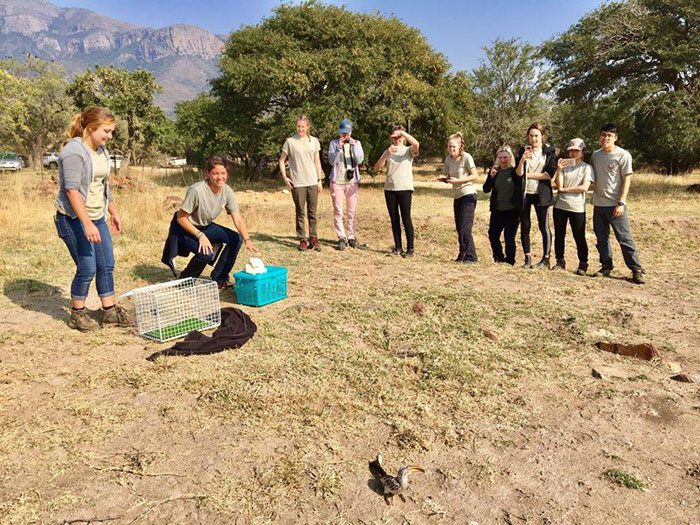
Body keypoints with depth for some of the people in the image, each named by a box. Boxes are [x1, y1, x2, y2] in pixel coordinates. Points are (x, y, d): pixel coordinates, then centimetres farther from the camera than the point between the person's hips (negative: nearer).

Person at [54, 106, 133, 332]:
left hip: (97, 218, 8)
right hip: (74, 219, -8)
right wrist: (86, 224, -29)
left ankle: (110, 311, 20)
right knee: (87, 268, -4)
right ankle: (77, 315, 15)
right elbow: (71, 190, -23)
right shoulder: (74, 151, -16)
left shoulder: (101, 151, 11)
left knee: (106, 265, 9)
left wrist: (114, 212, 22)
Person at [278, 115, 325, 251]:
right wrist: (284, 176, -5)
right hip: (297, 183, -2)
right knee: (300, 213, 4)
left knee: (312, 212, 8)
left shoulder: (314, 141, 7)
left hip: (312, 182, 2)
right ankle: (302, 240, 12)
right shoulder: (290, 141, 0)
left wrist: (320, 180, 5)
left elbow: (317, 162, 10)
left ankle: (313, 239, 17)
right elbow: (281, 160, 5)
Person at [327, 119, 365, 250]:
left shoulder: (356, 143, 7)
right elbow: (331, 161, -7)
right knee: (338, 211, -2)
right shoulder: (334, 143, 4)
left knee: (351, 211, 4)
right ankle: (341, 238, 3)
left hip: (352, 181, 1)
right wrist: (339, 147, -16)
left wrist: (353, 145, -15)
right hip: (337, 181, -1)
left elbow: (359, 160, -6)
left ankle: (352, 237, 12)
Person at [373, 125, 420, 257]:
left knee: (406, 219, -5)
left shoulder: (409, 150, 6)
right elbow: (376, 168, 0)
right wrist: (386, 155, -13)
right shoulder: (388, 152, 14)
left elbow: (416, 144, -19)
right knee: (394, 219, 7)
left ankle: (410, 249, 0)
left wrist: (402, 132, -19)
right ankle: (398, 247, 14)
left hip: (405, 189, -4)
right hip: (389, 189, 4)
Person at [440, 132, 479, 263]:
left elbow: (475, 176, -13)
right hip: (457, 196, 7)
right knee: (459, 228, 12)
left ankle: (471, 257, -3)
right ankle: (463, 255, 25)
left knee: (465, 229, -12)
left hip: (468, 195, -7)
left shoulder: (466, 157, -13)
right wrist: (445, 179, -7)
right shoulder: (448, 159, 5)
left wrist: (458, 180, -20)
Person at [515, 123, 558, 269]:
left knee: (544, 226, 0)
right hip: (524, 193, 2)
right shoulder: (523, 151, 6)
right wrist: (522, 160, -21)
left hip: (541, 193, -2)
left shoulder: (550, 152, 0)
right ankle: (527, 258, 13)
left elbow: (550, 174, -9)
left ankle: (546, 259, 7)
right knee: (524, 226, 4)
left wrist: (528, 174, -7)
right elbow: (518, 173, -4)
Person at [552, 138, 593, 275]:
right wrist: (559, 169, -12)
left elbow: (584, 187, -11)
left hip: (577, 207, -3)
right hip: (560, 206, 3)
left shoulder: (586, 167, 1)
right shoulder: (564, 165, 8)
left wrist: (564, 189, -7)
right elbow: (559, 185, -3)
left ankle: (583, 264, 13)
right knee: (559, 236, 8)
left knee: (579, 238, 1)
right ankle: (560, 262, 20)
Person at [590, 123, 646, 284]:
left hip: (615, 205, -5)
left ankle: (637, 270, 3)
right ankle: (606, 267, 22)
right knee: (601, 238, 10)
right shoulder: (595, 155, 9)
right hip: (598, 204, 5)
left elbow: (627, 180, -8)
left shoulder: (623, 155, -6)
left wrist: (621, 203, -15)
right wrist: (593, 197, 8)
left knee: (624, 238, -5)